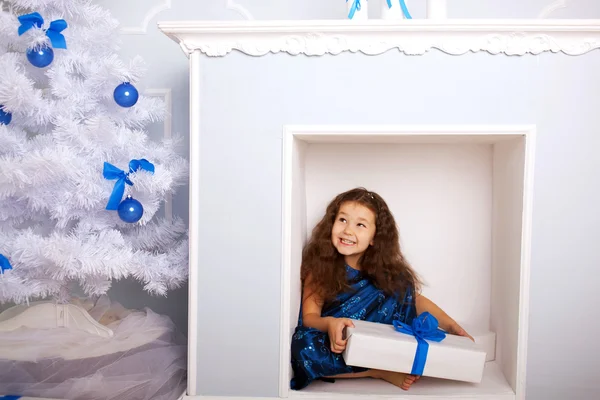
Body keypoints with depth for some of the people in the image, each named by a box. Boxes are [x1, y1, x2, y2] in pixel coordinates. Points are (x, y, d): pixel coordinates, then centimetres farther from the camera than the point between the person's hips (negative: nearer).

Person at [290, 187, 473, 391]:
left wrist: (452, 326, -15)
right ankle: (383, 371, -18)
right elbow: (309, 316, -19)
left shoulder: (385, 268, -8)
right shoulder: (320, 264, -16)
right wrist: (330, 323, -41)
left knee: (400, 285, -16)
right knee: (304, 346, -37)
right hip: (332, 343, -1)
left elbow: (415, 299, -2)